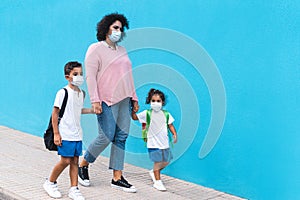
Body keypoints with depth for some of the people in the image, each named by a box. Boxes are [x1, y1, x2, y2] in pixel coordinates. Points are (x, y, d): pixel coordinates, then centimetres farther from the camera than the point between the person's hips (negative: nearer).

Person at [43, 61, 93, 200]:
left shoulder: (81, 93, 10)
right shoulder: (63, 93, -11)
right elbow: (55, 113, -9)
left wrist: (91, 110, 9)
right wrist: (56, 134, -12)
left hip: (77, 134, 6)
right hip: (65, 134, -6)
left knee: (75, 161, 7)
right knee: (65, 161, -5)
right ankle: (50, 183, 17)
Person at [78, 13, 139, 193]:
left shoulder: (122, 50, 19)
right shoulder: (96, 49, -2)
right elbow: (90, 76, -9)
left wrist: (134, 98, 17)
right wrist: (95, 100, -17)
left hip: (124, 99, 7)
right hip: (107, 100, -7)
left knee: (121, 137, 3)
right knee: (106, 137, -9)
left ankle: (117, 178, 8)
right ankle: (83, 165, 15)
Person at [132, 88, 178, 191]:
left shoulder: (166, 114, 5)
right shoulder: (147, 113, -3)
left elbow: (170, 125, 9)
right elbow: (135, 117, -2)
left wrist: (174, 134, -4)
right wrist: (132, 110, -19)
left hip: (164, 142, 5)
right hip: (153, 143, -4)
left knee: (166, 161, 12)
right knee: (158, 162, -5)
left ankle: (153, 172, 37)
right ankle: (157, 182, 7)